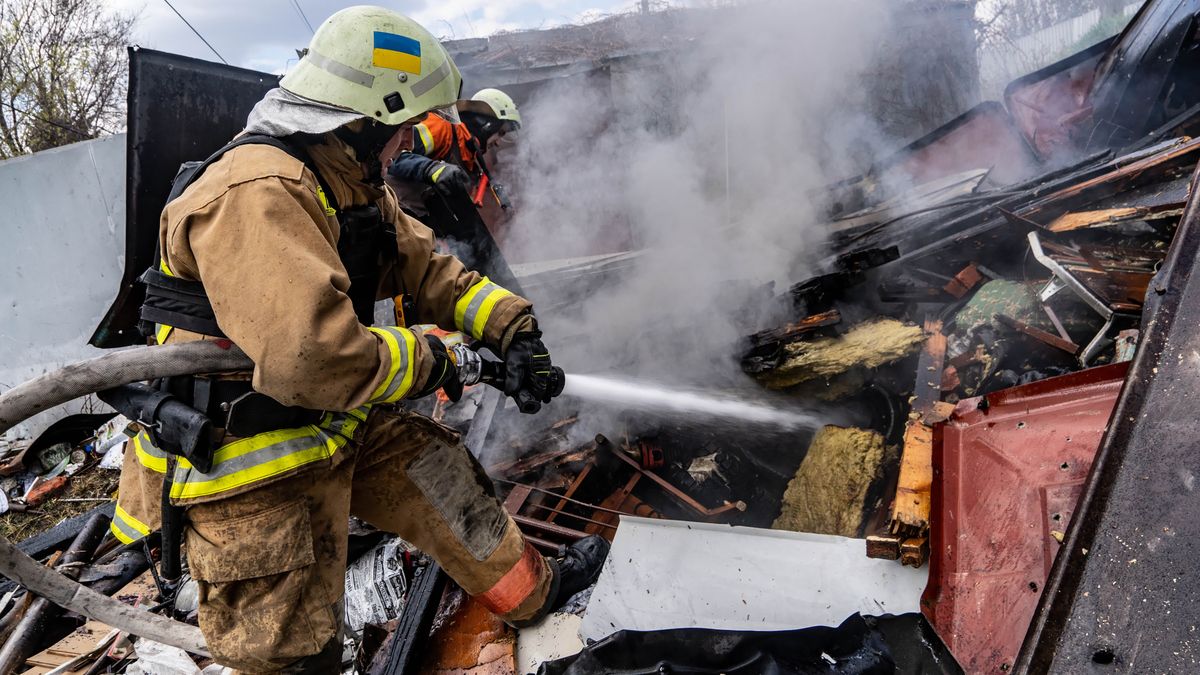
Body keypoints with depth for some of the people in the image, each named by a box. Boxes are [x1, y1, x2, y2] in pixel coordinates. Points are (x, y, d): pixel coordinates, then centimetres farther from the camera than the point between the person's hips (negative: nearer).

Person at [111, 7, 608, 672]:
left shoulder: (352, 183, 5)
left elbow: (425, 265, 9)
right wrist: (426, 359, -21)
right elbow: (313, 357, -39)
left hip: (333, 426, 9)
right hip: (253, 468, -9)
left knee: (438, 470, 16)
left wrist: (510, 324, -6)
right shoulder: (255, 193, -30)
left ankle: (531, 591, 37)